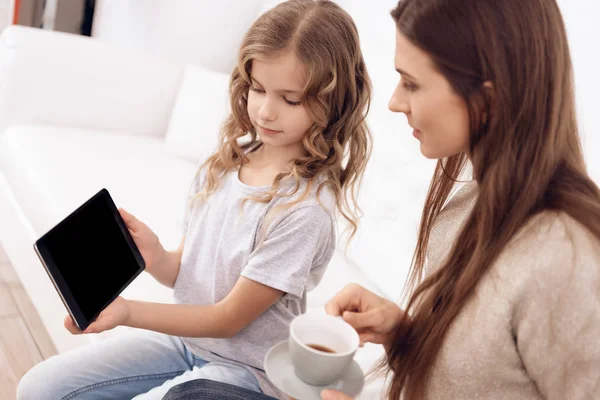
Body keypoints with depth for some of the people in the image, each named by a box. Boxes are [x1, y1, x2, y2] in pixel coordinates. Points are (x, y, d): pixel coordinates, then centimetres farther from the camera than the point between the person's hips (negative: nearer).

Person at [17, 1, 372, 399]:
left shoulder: (305, 209, -24)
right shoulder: (224, 163, -4)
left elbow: (230, 318, -18)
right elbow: (185, 273, 3)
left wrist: (128, 311, -25)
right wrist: (155, 257, -20)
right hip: (187, 335, 6)